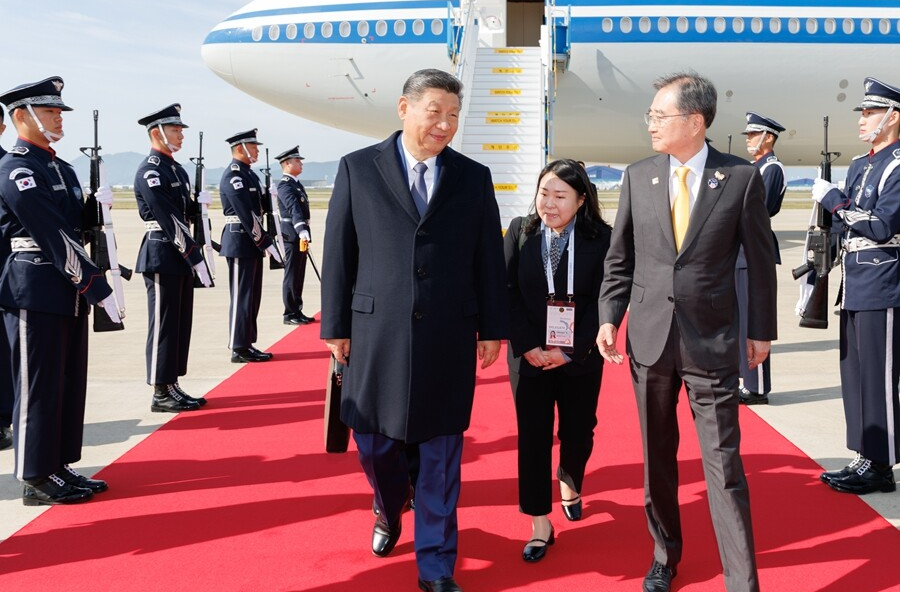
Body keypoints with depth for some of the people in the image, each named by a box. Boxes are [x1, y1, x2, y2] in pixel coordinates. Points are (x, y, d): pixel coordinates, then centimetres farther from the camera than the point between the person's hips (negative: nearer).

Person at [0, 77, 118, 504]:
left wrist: (97, 205, -4)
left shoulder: (61, 169, 15)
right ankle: (36, 480, 10)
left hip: (69, 292, 9)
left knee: (70, 382, 13)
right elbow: (56, 238, -19)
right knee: (40, 385, -1)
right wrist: (97, 288, -20)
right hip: (36, 293, -9)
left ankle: (59, 467, 24)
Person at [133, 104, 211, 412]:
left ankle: (172, 387, 20)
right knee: (164, 325, -3)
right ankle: (161, 394, 4)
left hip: (180, 257, 9)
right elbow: (170, 220, -20)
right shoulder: (149, 171, -14)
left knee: (181, 323, 12)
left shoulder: (177, 169, 16)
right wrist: (196, 258, -21)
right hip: (162, 257, -9)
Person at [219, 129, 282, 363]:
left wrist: (263, 241, 8)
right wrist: (266, 243, -20)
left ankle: (247, 344, 20)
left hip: (251, 242, 10)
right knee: (242, 296, -4)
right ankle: (239, 349, 2)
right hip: (240, 242, -10)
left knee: (252, 295, 13)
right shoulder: (233, 176, -14)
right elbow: (246, 215, -21)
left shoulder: (248, 173, 16)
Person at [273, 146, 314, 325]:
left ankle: (297, 311, 20)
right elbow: (294, 209, -29)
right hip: (293, 235, -9)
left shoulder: (296, 183, 17)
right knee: (292, 275, -4)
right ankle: (290, 315, 1)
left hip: (300, 234, 9)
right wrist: (301, 231, -42)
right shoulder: (285, 185, -14)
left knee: (299, 275, 13)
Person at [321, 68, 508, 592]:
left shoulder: (474, 178, 5)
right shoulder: (358, 169, 2)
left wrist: (492, 327, 5)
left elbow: (490, 258, 7)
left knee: (442, 454, 5)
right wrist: (337, 326, 0)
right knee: (374, 442, 11)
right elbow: (338, 254, 2)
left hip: (450, 338, 0)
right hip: (378, 333, 0)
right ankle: (390, 511, 44)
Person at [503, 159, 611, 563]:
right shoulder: (520, 231, -2)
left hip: (580, 356, 0)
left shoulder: (600, 238, -6)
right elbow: (508, 292, -4)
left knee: (578, 430, 12)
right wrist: (527, 346, -12)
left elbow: (601, 300, -8)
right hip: (529, 356, 0)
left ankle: (570, 483, 45)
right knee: (532, 435, 2)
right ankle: (540, 524, 13)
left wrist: (570, 350, -14)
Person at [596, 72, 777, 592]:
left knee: (724, 462, -1)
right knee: (657, 457, 15)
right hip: (649, 337, 3)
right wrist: (609, 318, 0)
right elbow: (620, 257, 8)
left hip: (712, 340, -3)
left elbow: (761, 261, 1)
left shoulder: (742, 177, -5)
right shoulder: (638, 176, 3)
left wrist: (762, 329, 4)